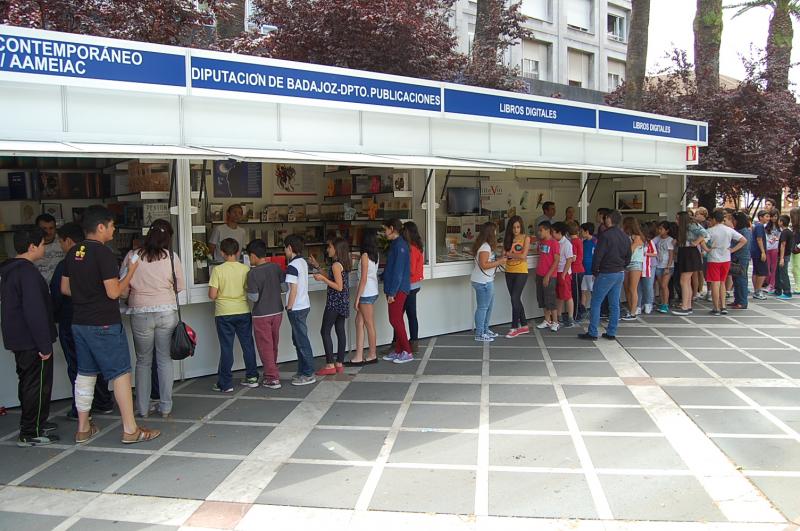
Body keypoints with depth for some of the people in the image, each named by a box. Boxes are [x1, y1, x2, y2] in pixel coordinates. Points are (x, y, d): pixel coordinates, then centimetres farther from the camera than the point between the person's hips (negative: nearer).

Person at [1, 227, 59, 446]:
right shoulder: (28, 272, -20)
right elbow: (35, 311, -25)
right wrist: (45, 344, -22)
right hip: (32, 341, -10)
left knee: (27, 383, 18)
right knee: (38, 385, -2)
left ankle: (36, 424, 30)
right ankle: (30, 433, 4)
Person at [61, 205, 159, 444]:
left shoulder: (73, 253, 7)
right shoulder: (103, 253, -17)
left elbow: (65, 288, 14)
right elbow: (113, 292, -19)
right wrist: (131, 272, -6)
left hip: (79, 323, 8)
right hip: (104, 325, -8)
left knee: (85, 373, 15)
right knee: (120, 373, -1)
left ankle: (83, 428, 24)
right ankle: (130, 430, 2)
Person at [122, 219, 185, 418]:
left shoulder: (132, 256, -3)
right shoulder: (172, 257, -4)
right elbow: (180, 286, 3)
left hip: (140, 314, 1)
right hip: (167, 312, 0)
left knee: (143, 362, 14)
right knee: (165, 360, 9)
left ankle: (143, 408, 18)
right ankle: (165, 407, 13)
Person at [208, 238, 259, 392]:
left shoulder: (217, 270, -10)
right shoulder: (246, 269, -3)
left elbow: (212, 295, -12)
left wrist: (221, 294, 9)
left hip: (224, 313, -2)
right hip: (243, 311, 2)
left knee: (226, 348, 3)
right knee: (248, 345, 13)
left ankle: (225, 384, 8)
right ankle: (252, 377, 21)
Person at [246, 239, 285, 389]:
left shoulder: (253, 273, -18)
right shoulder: (276, 267, -2)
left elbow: (254, 297, -17)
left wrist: (247, 291, 2)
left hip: (261, 314, -6)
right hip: (277, 311, 6)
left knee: (265, 346, 4)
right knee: (273, 345, 18)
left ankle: (272, 378, 6)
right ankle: (272, 373, 30)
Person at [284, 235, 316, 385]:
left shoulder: (292, 266, -17)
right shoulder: (303, 262, 9)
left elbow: (293, 289, -19)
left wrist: (289, 308, -12)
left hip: (296, 308, -9)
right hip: (305, 305, 9)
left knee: (301, 341, -3)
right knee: (299, 340, 16)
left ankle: (309, 374, 3)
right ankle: (302, 371, 23)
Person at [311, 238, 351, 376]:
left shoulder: (336, 265, -16)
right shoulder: (344, 263, 11)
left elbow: (339, 287, -20)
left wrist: (323, 279, -18)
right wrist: (317, 266, 18)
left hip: (335, 302, -9)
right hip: (343, 302, 9)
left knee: (325, 331, -3)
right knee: (340, 331, 9)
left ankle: (330, 365, -5)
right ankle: (339, 363, 13)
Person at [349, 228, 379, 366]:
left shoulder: (365, 255, -15)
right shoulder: (375, 255, 8)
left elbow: (363, 279, -17)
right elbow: (373, 275, 10)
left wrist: (357, 298, -12)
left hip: (366, 294, -8)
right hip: (373, 292, 8)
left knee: (369, 325, 2)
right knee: (359, 322, 11)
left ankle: (372, 356, 14)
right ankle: (358, 357, 12)